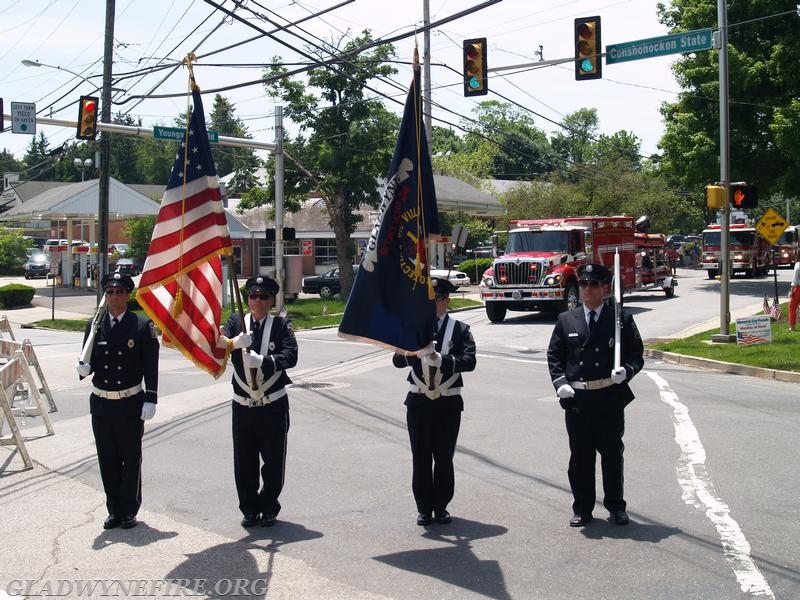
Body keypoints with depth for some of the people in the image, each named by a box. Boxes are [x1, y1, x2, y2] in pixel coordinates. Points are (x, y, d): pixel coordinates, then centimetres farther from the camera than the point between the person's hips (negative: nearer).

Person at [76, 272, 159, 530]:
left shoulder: (143, 326, -5)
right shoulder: (94, 326, 5)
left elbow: (151, 367, -6)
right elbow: (88, 362, 10)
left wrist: (150, 400, -11)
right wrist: (83, 368, -14)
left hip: (131, 404, -3)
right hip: (101, 403, 3)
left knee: (131, 458, 7)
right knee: (107, 459, 10)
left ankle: (130, 509, 19)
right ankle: (114, 509, 22)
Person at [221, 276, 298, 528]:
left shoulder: (281, 324, 0)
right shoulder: (236, 322, 5)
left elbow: (290, 356, -15)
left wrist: (263, 361, -31)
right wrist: (234, 343, -31)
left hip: (273, 406, -1)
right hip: (242, 406, 2)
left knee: (274, 461, 6)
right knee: (244, 462, 6)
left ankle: (269, 508, 22)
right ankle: (250, 509, 21)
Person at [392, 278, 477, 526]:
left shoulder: (460, 330, 0)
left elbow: (469, 361, -15)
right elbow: (397, 360, -7)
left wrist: (440, 359, -29)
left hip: (448, 403, -1)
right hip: (419, 401, 1)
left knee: (444, 458, 6)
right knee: (420, 458, 5)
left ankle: (441, 506, 19)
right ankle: (424, 507, 16)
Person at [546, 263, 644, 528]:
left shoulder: (621, 320, 2)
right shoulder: (566, 320, 7)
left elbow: (636, 354, 4)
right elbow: (554, 356, 9)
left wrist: (626, 370, -17)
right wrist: (560, 382, -6)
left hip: (610, 399, -1)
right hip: (576, 399, 1)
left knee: (612, 454, 9)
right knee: (580, 456, 8)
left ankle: (616, 506, 23)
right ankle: (582, 509, 19)